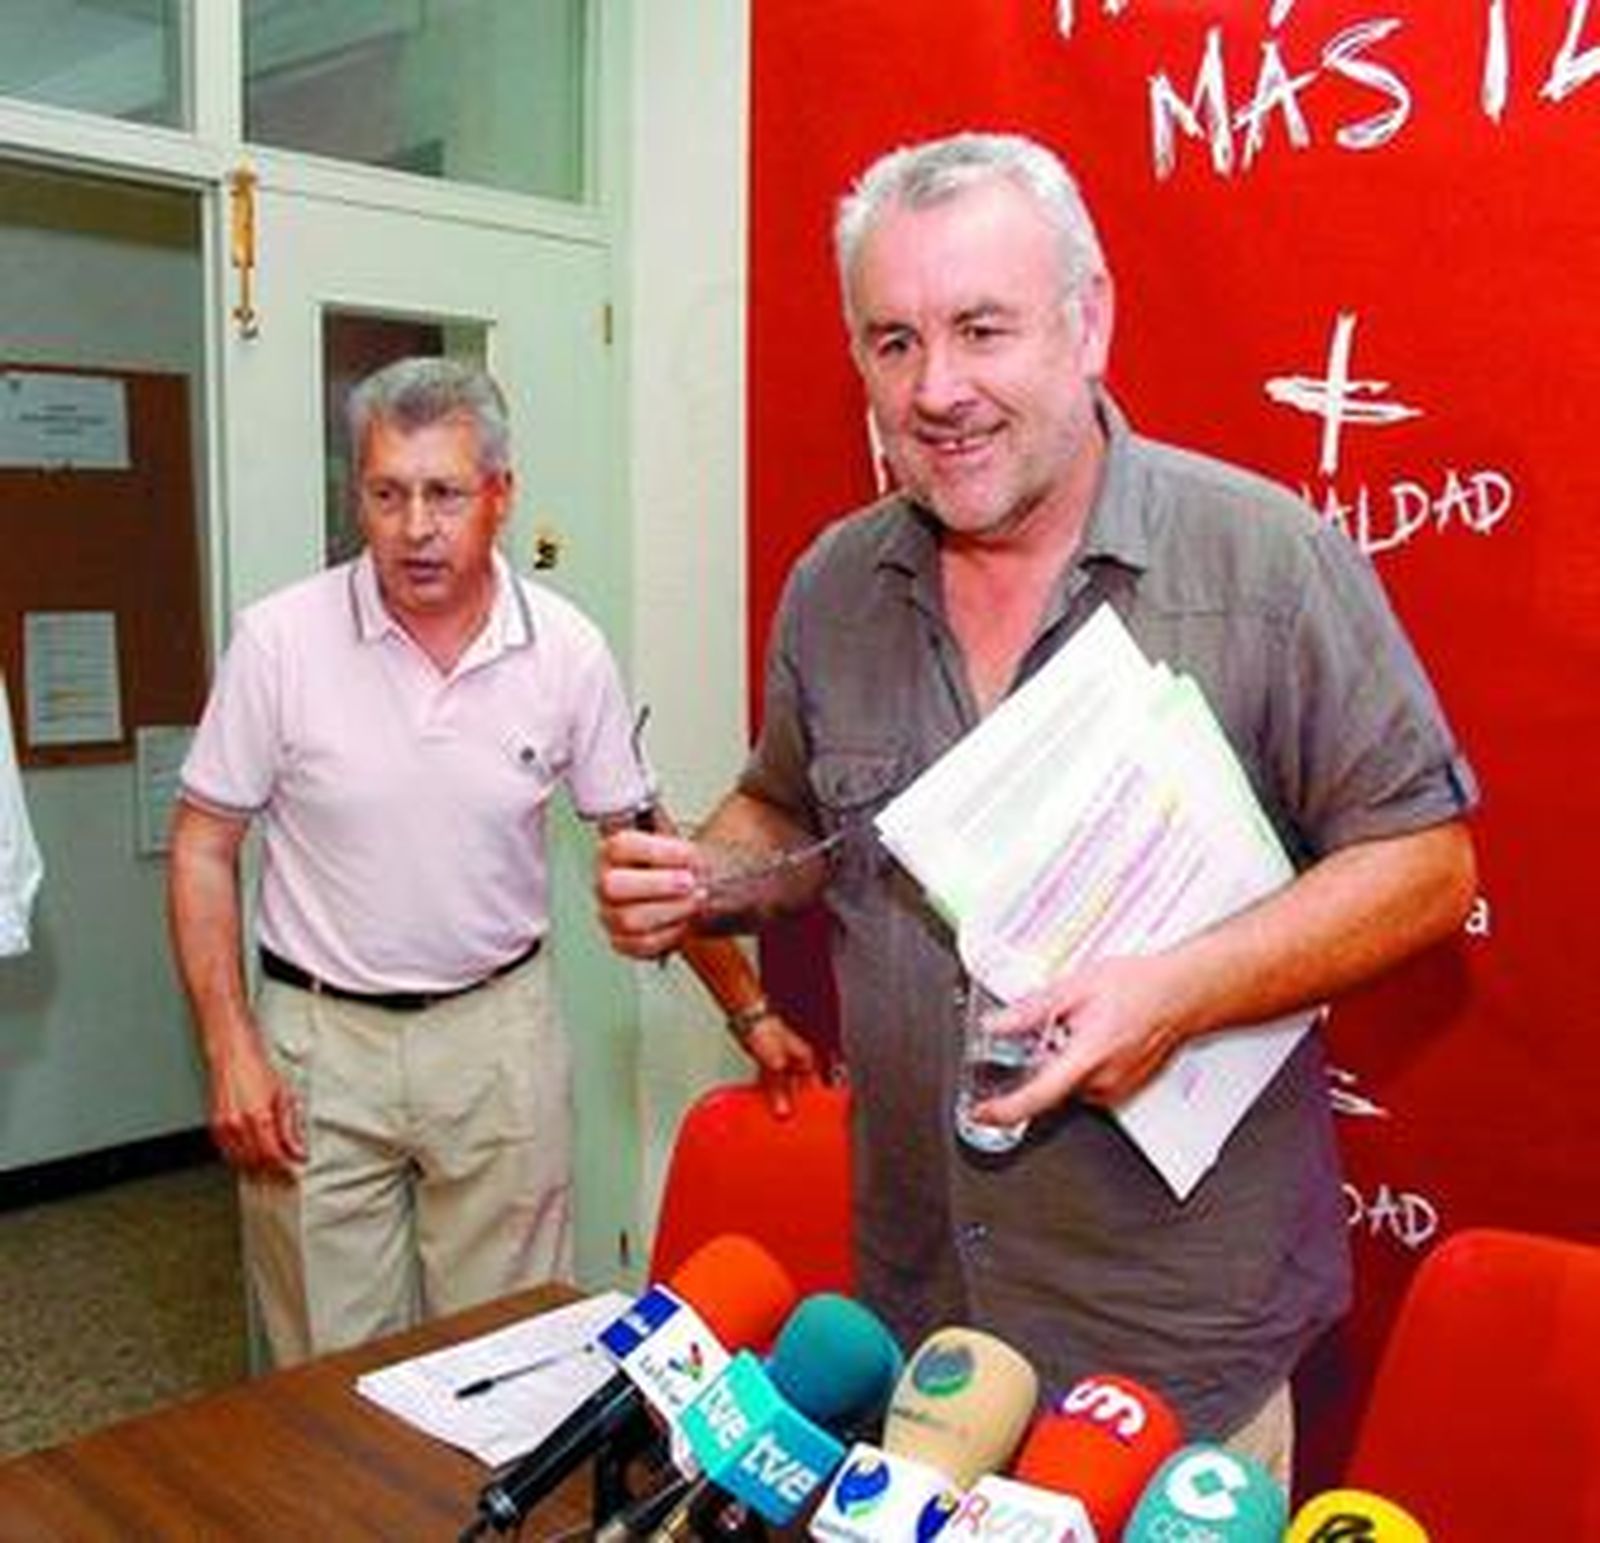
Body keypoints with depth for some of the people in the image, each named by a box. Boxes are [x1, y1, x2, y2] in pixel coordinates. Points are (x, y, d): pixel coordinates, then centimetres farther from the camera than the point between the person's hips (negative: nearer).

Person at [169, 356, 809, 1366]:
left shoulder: (568, 650, -5)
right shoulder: (281, 639, -9)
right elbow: (205, 847, -2)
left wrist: (751, 1012, 5)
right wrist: (231, 1052, -8)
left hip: (500, 1029, 1)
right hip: (319, 1037, -1)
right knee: (336, 1372, 10)